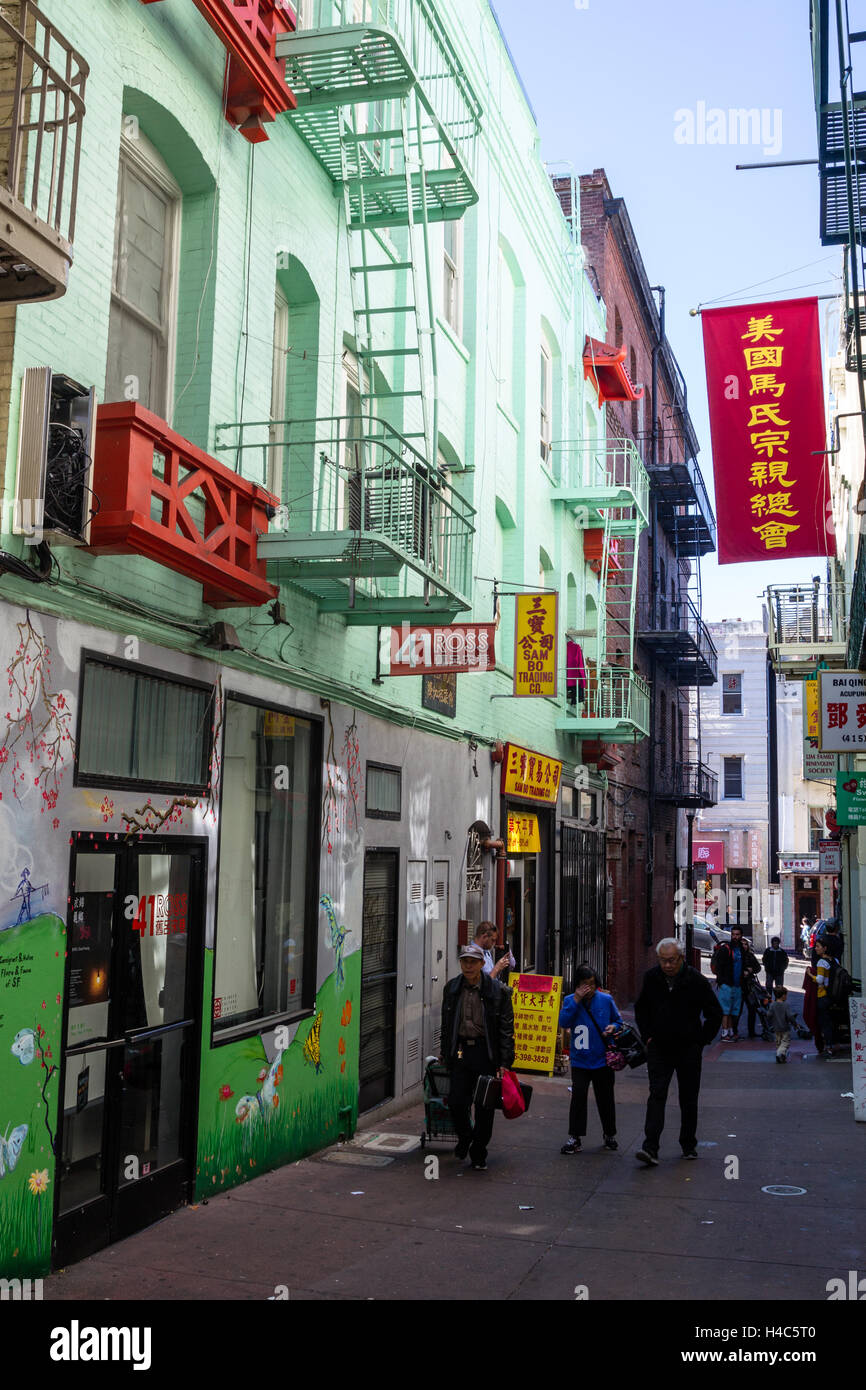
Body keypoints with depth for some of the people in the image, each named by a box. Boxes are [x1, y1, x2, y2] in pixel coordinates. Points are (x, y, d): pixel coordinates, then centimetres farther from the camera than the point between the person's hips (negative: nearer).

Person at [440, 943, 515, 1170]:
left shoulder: (498, 991, -8)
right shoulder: (451, 988, 4)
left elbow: (506, 1029, -6)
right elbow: (446, 1025, 15)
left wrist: (504, 1062, -10)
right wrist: (445, 1053, 15)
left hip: (487, 1053, -3)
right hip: (461, 1051, 3)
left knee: (485, 1106, 3)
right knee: (457, 1102, -1)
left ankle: (479, 1154, 21)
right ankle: (464, 1138, 30)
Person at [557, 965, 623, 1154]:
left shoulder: (606, 1000, 0)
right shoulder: (570, 1000, -1)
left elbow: (618, 1020, 13)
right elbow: (563, 1022, -15)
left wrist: (613, 1027, -10)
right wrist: (576, 1000, -21)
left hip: (603, 1059, 1)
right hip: (580, 1060, -1)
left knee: (605, 1098, 11)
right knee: (578, 1097, -8)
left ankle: (609, 1134, 30)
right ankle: (574, 1137, 1)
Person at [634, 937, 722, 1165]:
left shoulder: (696, 980, -11)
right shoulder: (651, 978, -3)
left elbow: (715, 1013, -1)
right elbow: (641, 1009, 15)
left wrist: (701, 1040, -4)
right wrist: (647, 1035, 6)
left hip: (688, 1049, -1)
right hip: (659, 1048, 1)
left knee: (689, 1099, 8)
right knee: (656, 1095, -8)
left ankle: (688, 1145, 24)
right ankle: (650, 1148, -14)